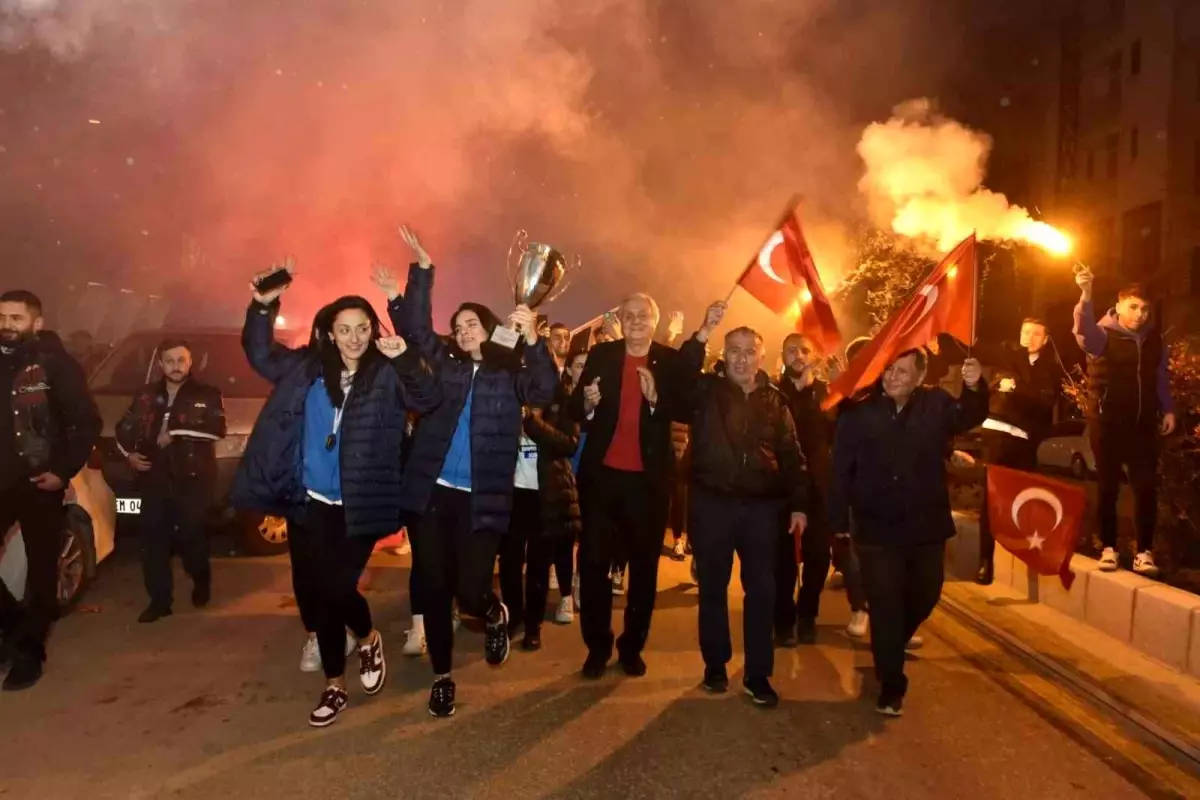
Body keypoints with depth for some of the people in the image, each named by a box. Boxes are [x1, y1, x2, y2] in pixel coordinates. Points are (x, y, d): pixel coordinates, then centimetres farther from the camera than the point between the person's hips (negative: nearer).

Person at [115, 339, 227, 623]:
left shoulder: (207, 394, 2)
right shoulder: (146, 395, 14)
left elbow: (217, 429, -14)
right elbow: (124, 428, 23)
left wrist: (174, 432, -15)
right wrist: (128, 453, 4)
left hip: (193, 480, -3)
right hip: (155, 479, 4)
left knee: (191, 537, 1)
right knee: (153, 539, 1)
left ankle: (201, 581, 29)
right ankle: (160, 600, 12)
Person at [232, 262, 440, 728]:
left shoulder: (387, 376, -6)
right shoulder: (307, 367, 5)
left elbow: (428, 400, -20)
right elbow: (259, 354, 18)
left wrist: (406, 360, -36)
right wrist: (263, 306, 4)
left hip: (355, 509, -4)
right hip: (307, 503, 5)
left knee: (335, 588, -10)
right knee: (310, 591, 11)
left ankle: (368, 639, 26)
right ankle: (334, 685, 30)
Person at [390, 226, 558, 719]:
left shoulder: (511, 373, 3)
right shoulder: (444, 362, 10)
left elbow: (544, 392, -15)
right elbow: (415, 327, 2)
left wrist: (532, 339, -27)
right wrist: (422, 270, -5)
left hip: (481, 500, -3)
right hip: (431, 491, 3)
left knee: (470, 590, -5)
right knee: (434, 588, 8)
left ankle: (495, 616, 32)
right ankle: (442, 676, 26)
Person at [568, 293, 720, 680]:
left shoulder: (672, 360, 0)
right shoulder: (601, 355, 3)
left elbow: (688, 409, -12)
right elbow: (575, 410, -2)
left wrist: (655, 398, -28)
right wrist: (588, 403, -23)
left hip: (648, 478, 0)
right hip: (602, 473, 1)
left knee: (644, 564, 10)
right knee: (593, 561, 5)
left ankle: (632, 646, 26)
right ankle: (597, 647, 21)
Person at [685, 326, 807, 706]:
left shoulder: (775, 400, 6)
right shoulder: (706, 390, 1)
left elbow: (791, 455, 8)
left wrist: (799, 503, 3)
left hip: (761, 505, 2)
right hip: (712, 503, -1)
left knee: (762, 590, 5)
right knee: (713, 586, 10)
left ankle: (757, 675, 18)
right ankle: (715, 664, 27)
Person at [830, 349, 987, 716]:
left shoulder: (937, 404, -4)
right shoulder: (859, 412, -10)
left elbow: (970, 417, -23)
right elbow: (841, 470, -9)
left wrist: (974, 388, -45)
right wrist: (838, 521, -10)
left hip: (926, 525, 3)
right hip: (877, 528, -3)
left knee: (925, 596, 20)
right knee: (885, 606, 3)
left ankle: (892, 649, 50)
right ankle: (891, 684, 19)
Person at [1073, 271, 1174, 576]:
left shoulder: (1153, 338, 5)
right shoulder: (1103, 336, -9)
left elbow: (1161, 376, 17)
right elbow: (1084, 331, -33)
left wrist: (1168, 409, 11)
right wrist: (1086, 296, -49)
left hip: (1143, 424, 3)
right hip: (1108, 425, -3)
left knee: (1146, 488, 2)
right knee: (1108, 488, 5)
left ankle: (1144, 551, 11)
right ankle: (1109, 548, 15)